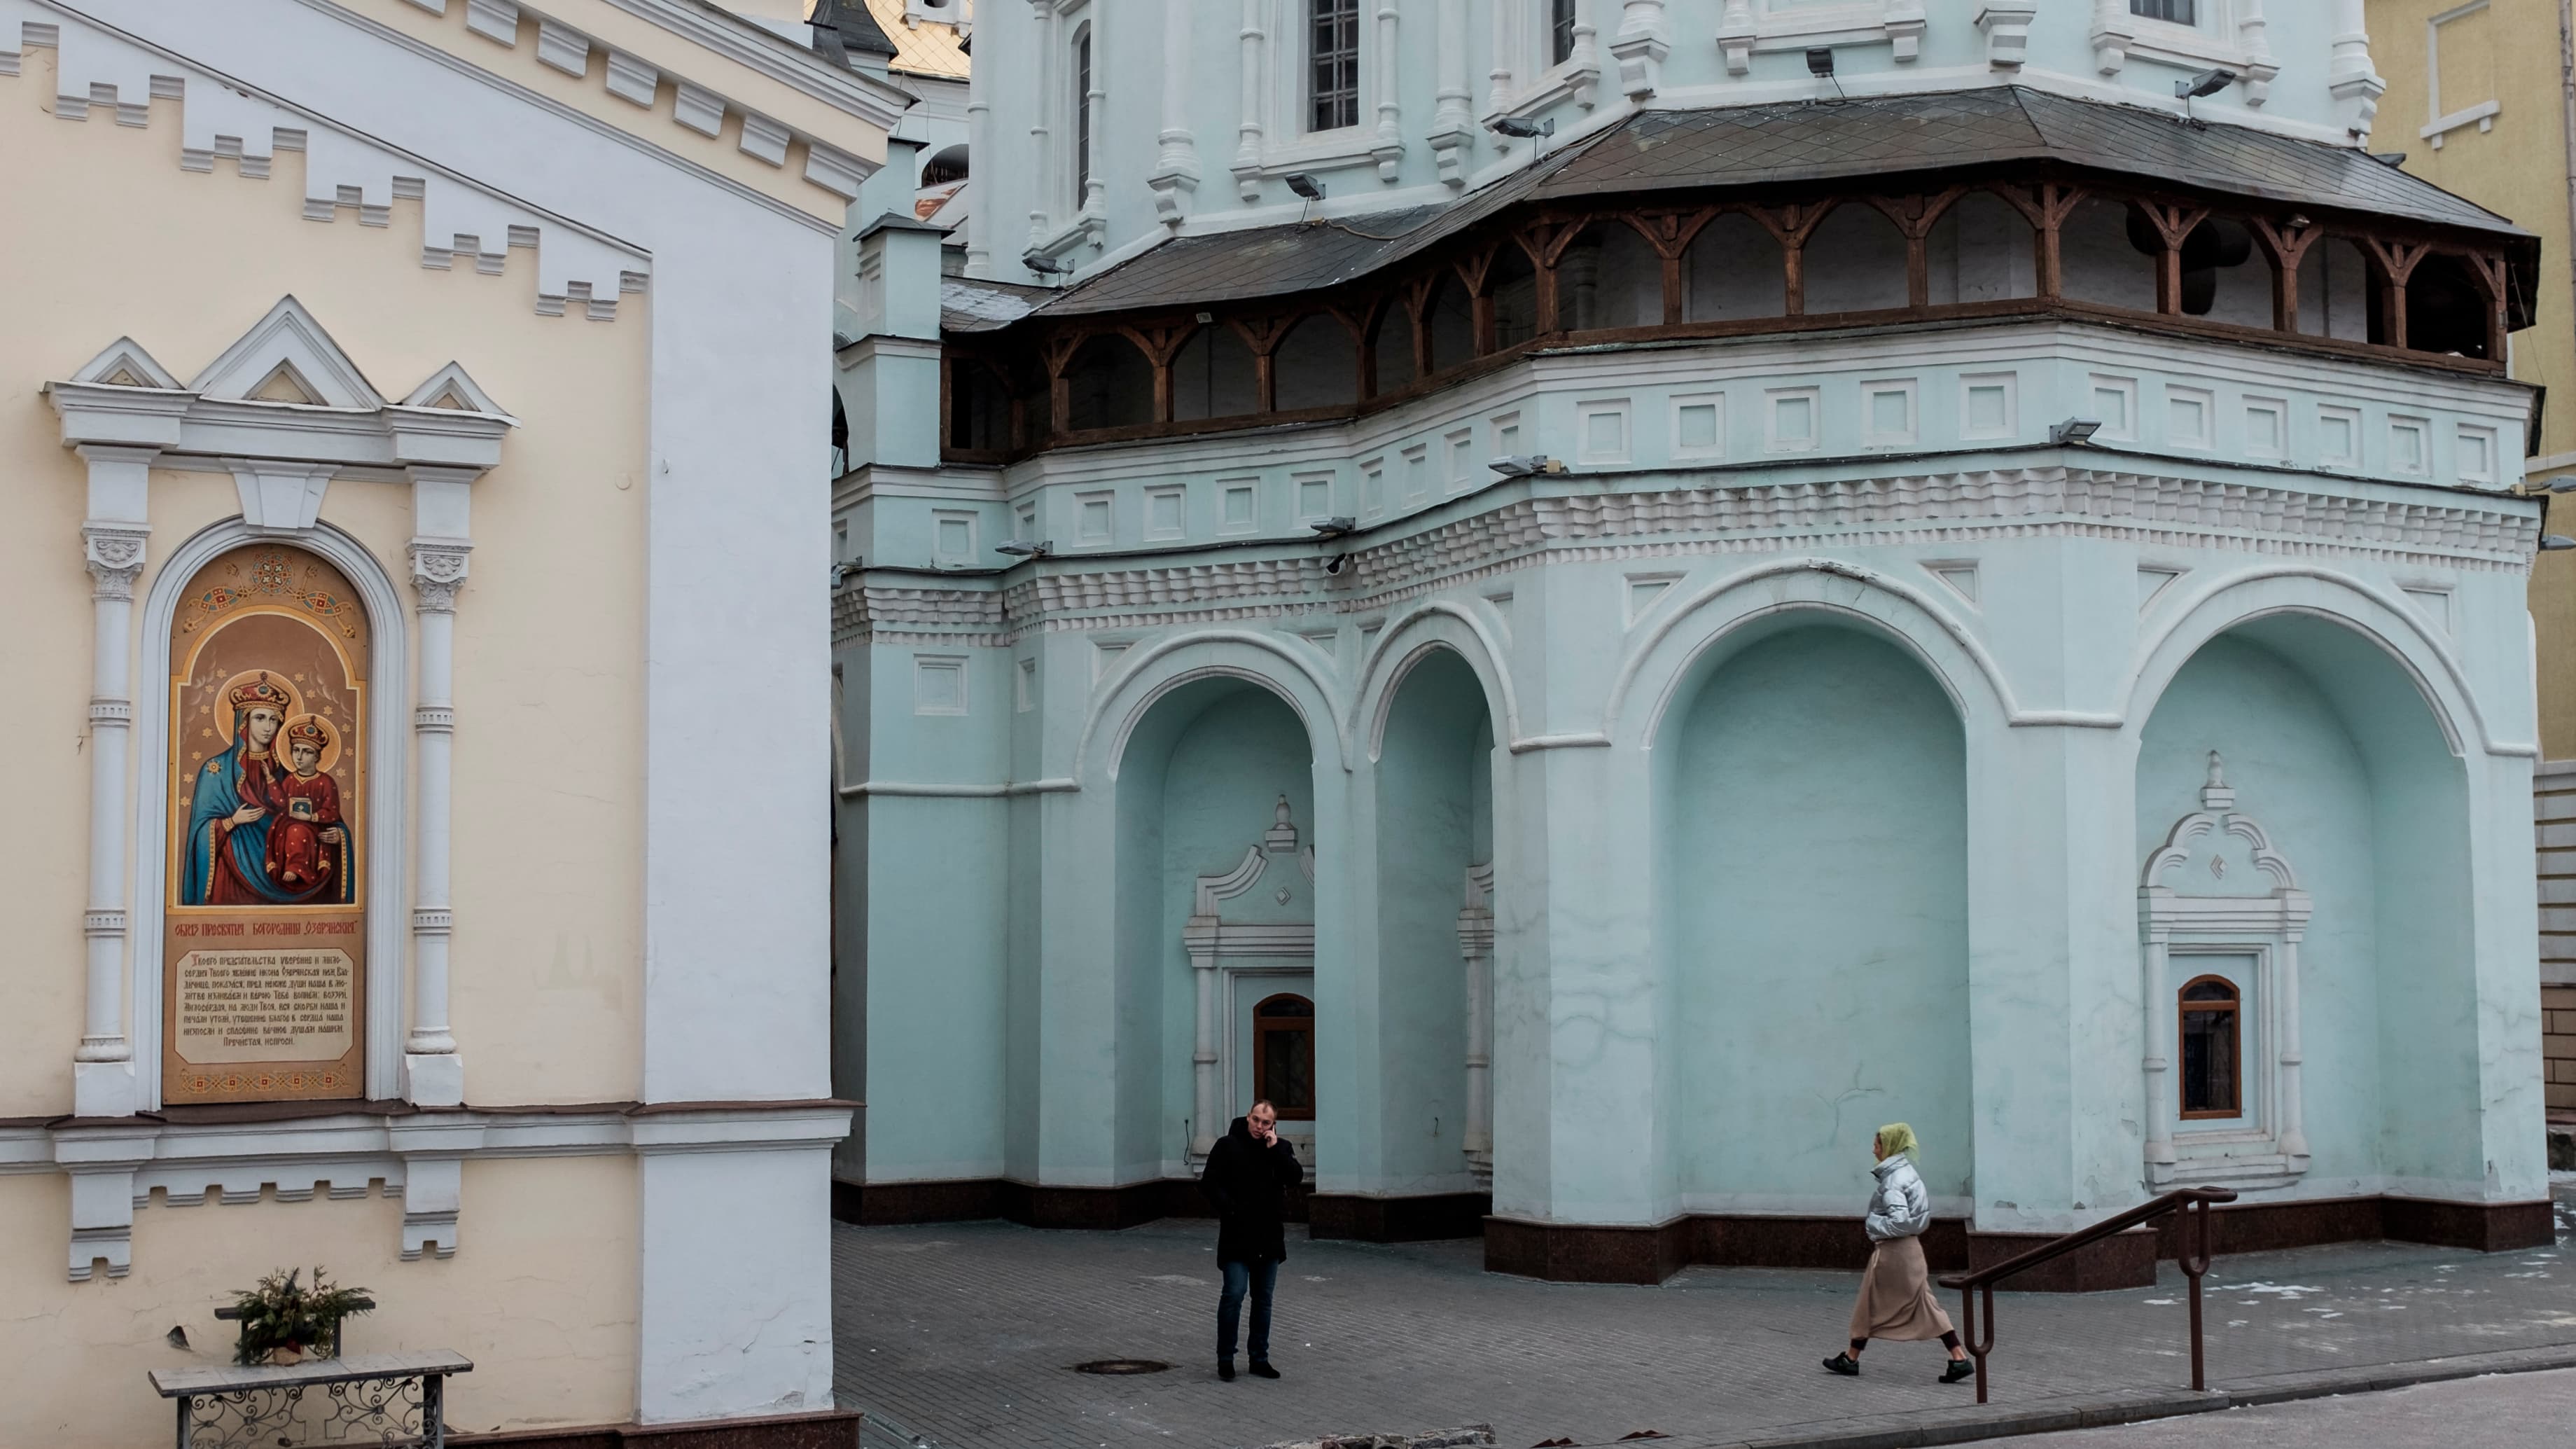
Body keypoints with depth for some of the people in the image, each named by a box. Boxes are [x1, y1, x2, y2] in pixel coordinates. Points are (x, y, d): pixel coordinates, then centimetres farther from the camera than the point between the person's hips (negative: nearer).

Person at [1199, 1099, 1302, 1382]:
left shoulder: (1280, 1148, 6)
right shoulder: (1227, 1146, -4)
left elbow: (1296, 1178, -9)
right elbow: (1209, 1183, -5)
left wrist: (1275, 1150, -16)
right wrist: (1230, 1209, -14)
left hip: (1269, 1237, 4)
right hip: (1236, 1236, -4)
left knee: (1263, 1300, 10)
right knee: (1234, 1294, -10)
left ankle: (1260, 1359, 19)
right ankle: (1225, 1359, 1)